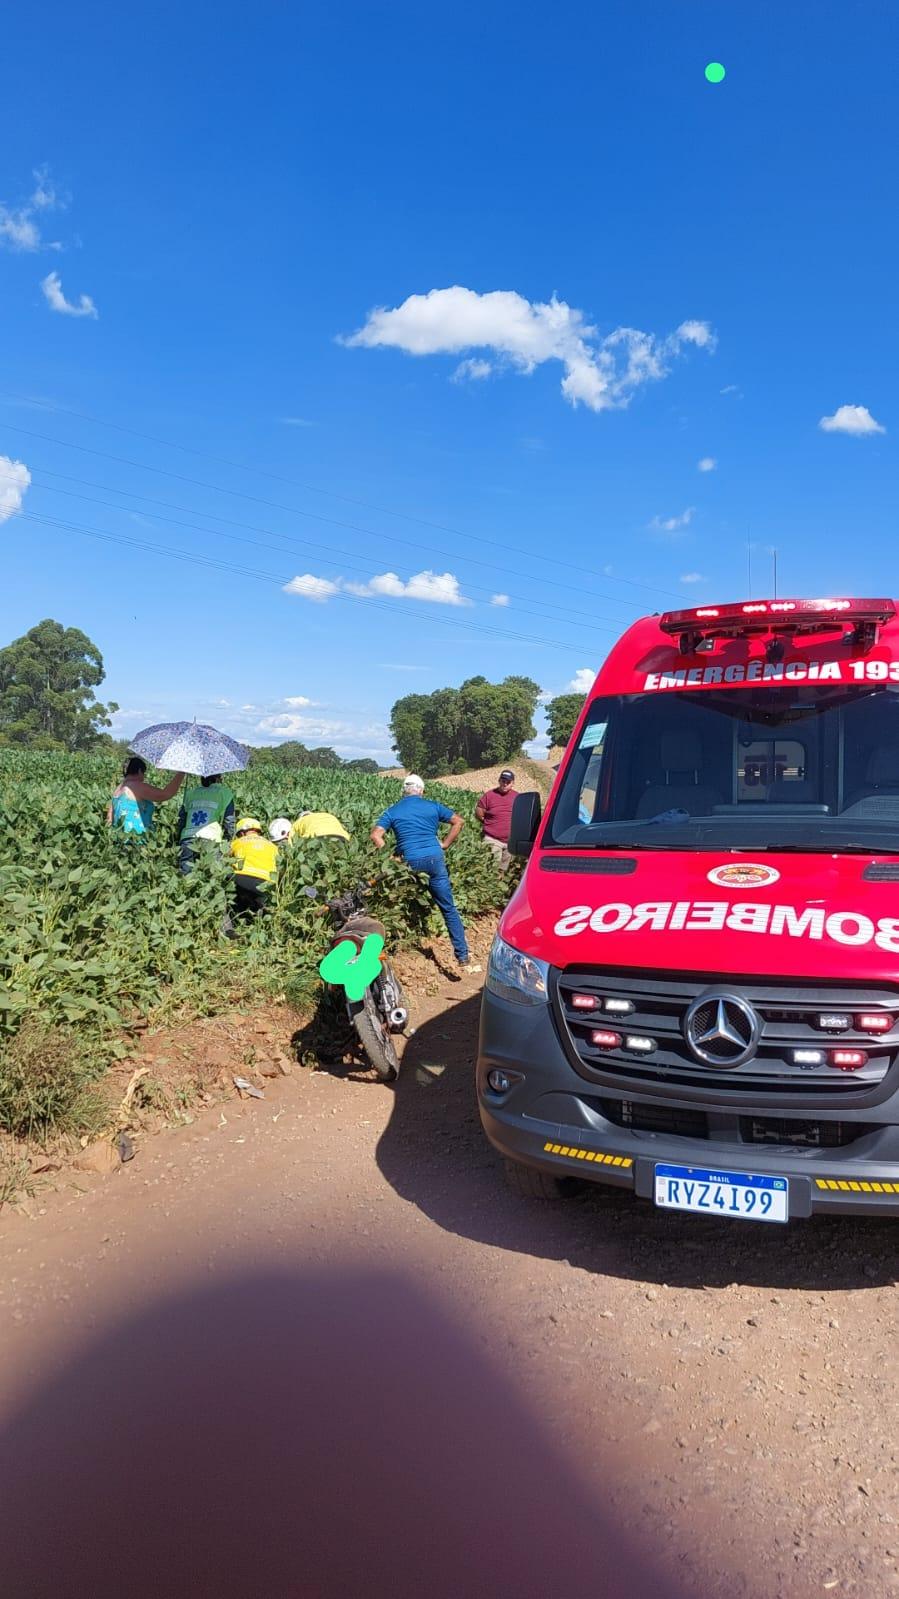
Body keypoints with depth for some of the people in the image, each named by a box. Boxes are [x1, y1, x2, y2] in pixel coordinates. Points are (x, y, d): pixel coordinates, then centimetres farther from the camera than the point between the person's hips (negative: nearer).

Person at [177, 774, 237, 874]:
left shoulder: (190, 793, 25)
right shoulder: (225, 793, 15)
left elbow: (181, 820, 24)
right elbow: (229, 822, 12)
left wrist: (179, 843, 30)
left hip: (187, 838, 3)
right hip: (211, 838, -3)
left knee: (184, 873, -2)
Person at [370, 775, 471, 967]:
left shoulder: (392, 811, 9)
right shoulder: (433, 806, 11)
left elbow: (376, 835, -3)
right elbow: (458, 822, 11)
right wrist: (445, 845, 12)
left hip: (410, 862, 0)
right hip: (435, 859, 1)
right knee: (449, 909, 6)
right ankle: (463, 955, 5)